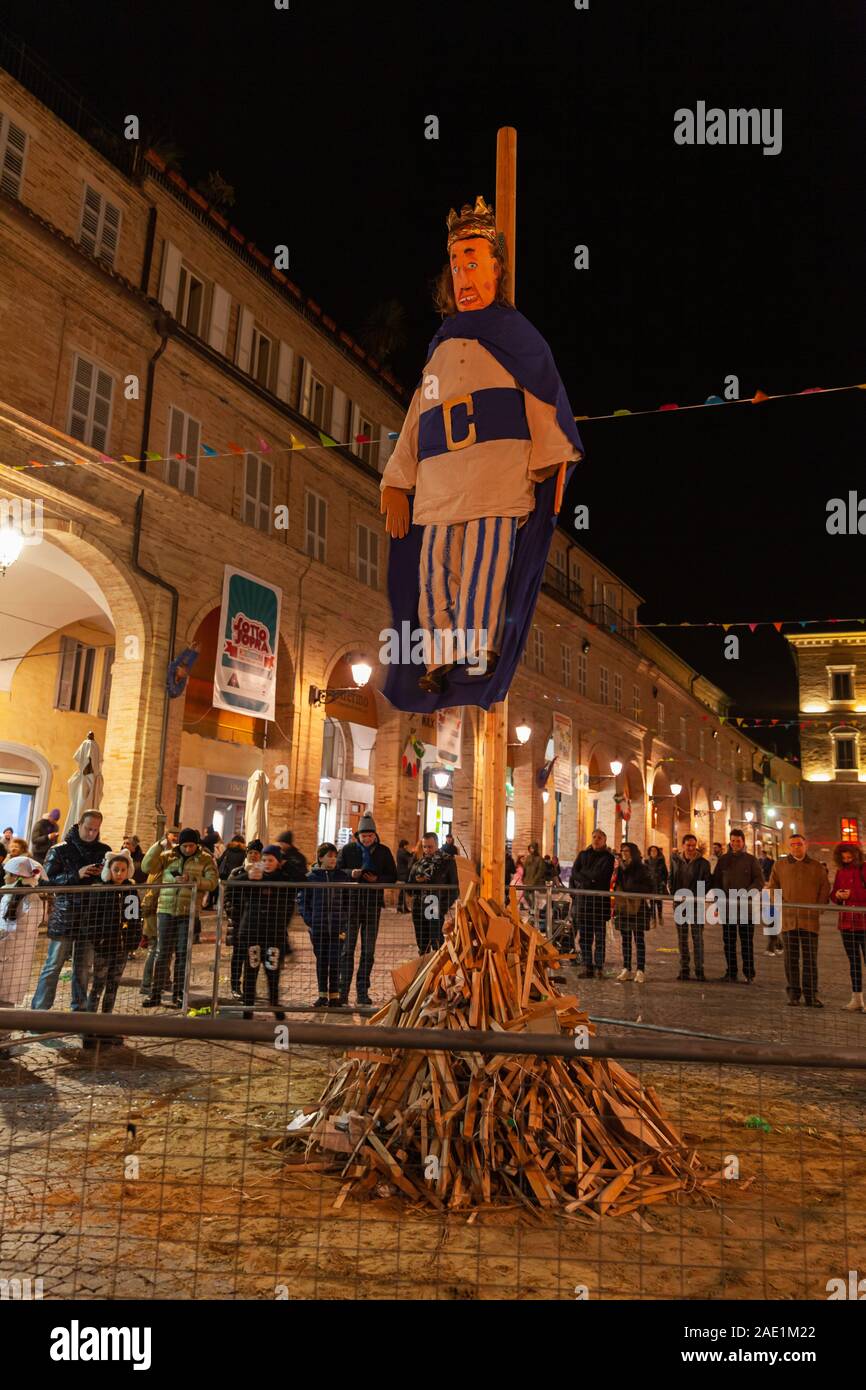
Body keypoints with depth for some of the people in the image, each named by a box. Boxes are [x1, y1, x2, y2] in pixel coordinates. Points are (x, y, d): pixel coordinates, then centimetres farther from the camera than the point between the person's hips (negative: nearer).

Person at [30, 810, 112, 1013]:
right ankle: (39, 1009, 6)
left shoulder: (104, 851, 9)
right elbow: (48, 880, -6)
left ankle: (79, 1009, 20)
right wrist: (76, 875, -18)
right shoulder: (59, 850, 0)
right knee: (54, 965, -1)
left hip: (91, 917, 3)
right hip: (64, 917, -3)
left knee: (84, 967, 9)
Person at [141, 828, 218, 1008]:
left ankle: (178, 994, 15)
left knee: (182, 953, 6)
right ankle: (155, 993, 9)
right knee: (163, 953, 3)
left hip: (189, 912, -1)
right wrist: (159, 845, -14)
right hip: (166, 910, 1)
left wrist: (193, 881, -24)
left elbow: (212, 882, -8)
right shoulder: (168, 856, 5)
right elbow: (147, 867, -7)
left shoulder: (206, 859, 2)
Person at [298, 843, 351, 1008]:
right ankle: (323, 995, 19)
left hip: (338, 927, 0)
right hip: (318, 927, 0)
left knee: (335, 961, 0)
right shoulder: (311, 877, 1)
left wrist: (345, 920, -2)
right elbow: (302, 900, 5)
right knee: (321, 961, 9)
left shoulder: (343, 876, 4)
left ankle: (334, 995, 10)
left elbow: (348, 901, 9)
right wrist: (309, 921, -4)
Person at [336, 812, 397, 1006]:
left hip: (373, 904, 1)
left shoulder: (383, 851, 3)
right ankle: (343, 990, 6)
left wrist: (377, 879, -13)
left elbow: (393, 877, 6)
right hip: (352, 903, -1)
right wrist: (350, 873, -17)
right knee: (348, 948, 0)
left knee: (368, 951, 6)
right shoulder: (348, 850, 0)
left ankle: (363, 992, 14)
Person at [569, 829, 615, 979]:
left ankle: (599, 966, 2)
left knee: (599, 935, -2)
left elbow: (600, 876, -9)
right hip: (582, 899, 3)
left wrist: (583, 874, -3)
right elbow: (574, 873, 3)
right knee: (584, 935, 2)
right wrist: (589, 878, -11)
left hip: (600, 899, -3)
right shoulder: (583, 854, 15)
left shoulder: (608, 858, 5)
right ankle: (587, 966, 6)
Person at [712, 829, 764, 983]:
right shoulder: (723, 859, 9)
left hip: (746, 907, -2)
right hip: (727, 906, 2)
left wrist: (747, 893, -18)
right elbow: (716, 881, 11)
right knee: (728, 941, 6)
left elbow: (759, 881, -2)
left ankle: (748, 973, 10)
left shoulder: (751, 860, 3)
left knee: (747, 942, 2)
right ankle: (730, 972, 15)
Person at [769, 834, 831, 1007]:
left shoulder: (817, 866, 8)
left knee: (810, 959, -1)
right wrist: (779, 902, 0)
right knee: (791, 958, 6)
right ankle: (793, 993, 14)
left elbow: (825, 889, 11)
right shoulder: (780, 865, 9)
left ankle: (811, 996, 4)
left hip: (810, 919, -1)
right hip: (788, 918, 1)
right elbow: (772, 887, 13)